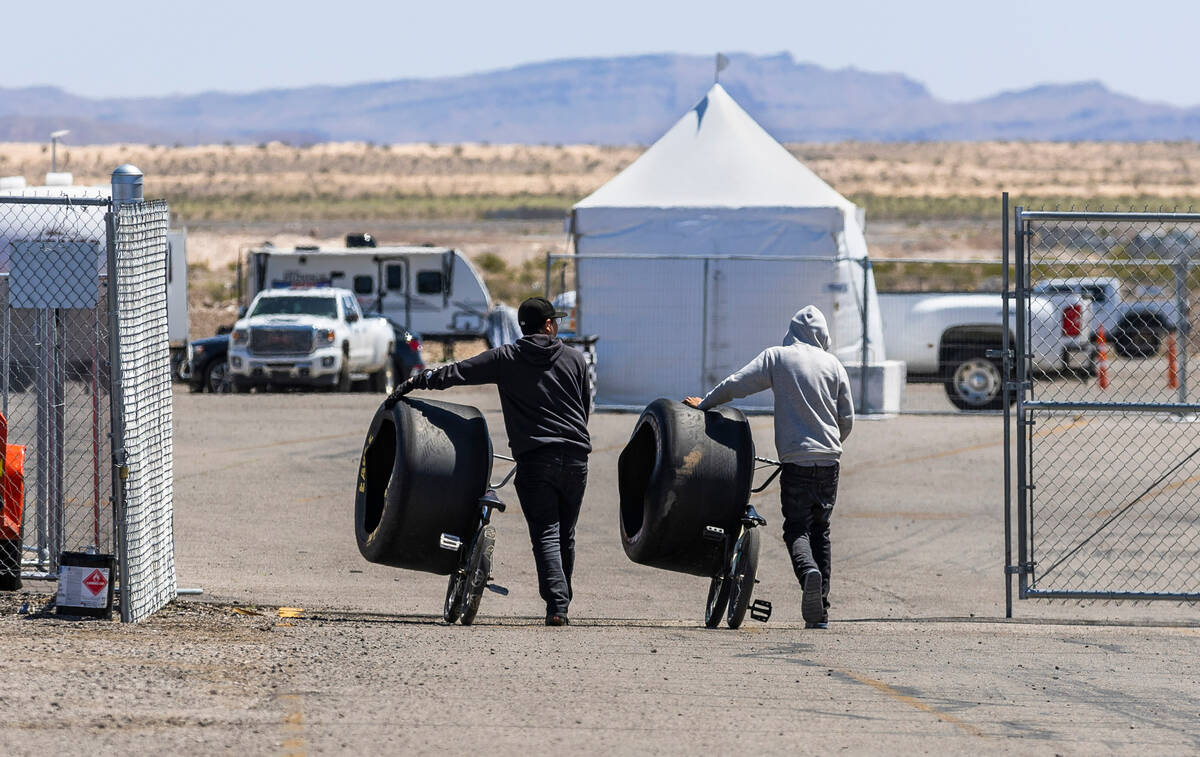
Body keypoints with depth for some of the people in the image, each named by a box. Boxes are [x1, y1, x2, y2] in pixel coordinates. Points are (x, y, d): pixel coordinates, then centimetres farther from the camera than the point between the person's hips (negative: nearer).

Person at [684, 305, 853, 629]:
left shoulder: (776, 357, 2)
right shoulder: (833, 365, 9)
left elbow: (734, 385, 0)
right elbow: (847, 419, 11)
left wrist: (703, 405, 17)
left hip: (796, 460, -3)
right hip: (829, 461, 3)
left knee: (797, 529, 1)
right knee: (820, 531, 12)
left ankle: (808, 570, -33)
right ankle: (820, 611, 8)